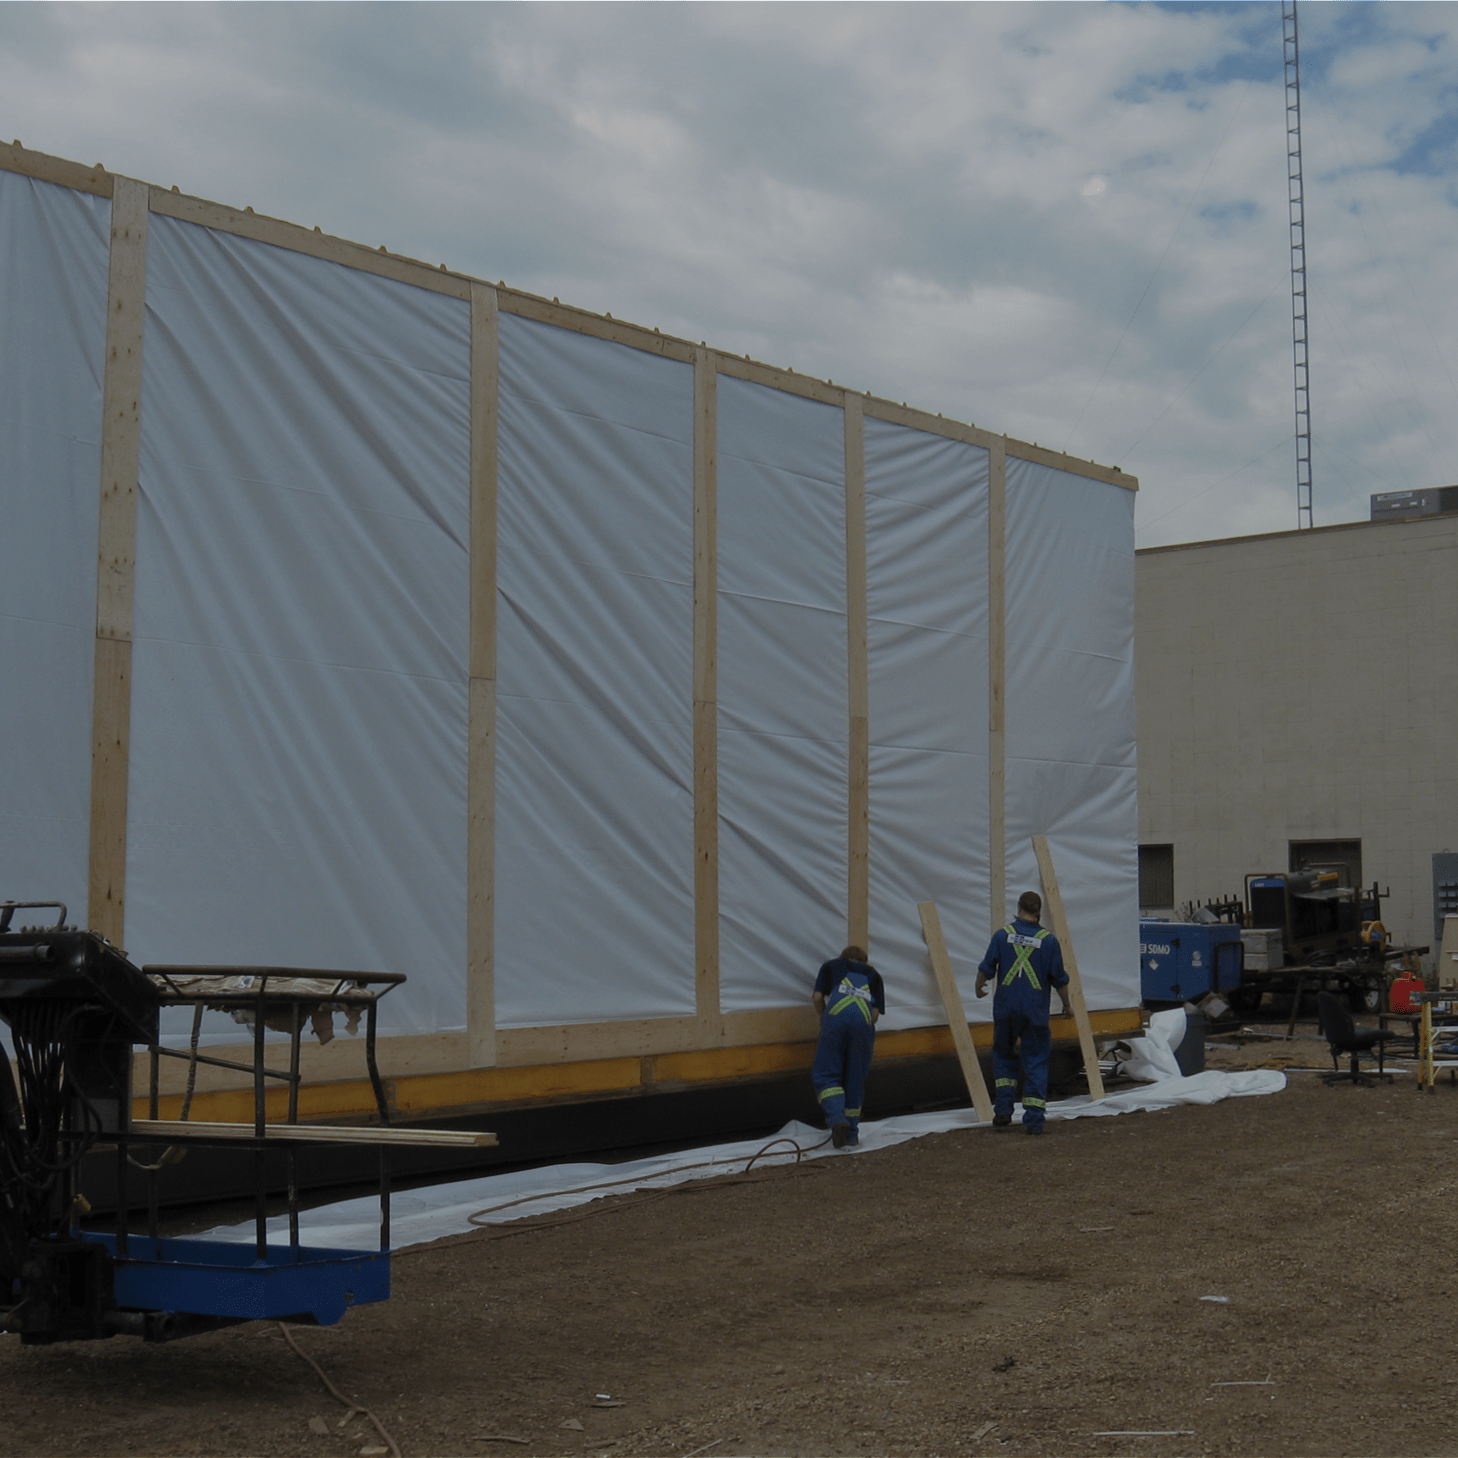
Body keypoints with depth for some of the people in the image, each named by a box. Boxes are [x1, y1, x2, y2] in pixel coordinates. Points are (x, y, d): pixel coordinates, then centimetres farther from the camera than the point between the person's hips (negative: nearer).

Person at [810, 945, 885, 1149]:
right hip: (864, 1021, 2)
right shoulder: (872, 974, 31)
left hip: (836, 1017, -2)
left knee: (825, 1074, 4)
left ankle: (837, 1119, -19)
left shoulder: (831, 966, 29)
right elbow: (876, 1011, 19)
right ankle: (851, 1135, 17)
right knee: (855, 1079, 12)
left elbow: (818, 998, 16)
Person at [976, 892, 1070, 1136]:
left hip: (1006, 1007, 1)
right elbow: (1059, 979, 1)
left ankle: (1003, 1110, 8)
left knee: (1003, 1055, 19)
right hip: (1036, 1011, -1)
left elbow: (986, 968, 3)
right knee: (1036, 1062, 5)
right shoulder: (1048, 940, -4)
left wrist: (979, 987, 24)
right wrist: (1067, 1005, 17)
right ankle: (1034, 1120, 1)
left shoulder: (1002, 935, -2)